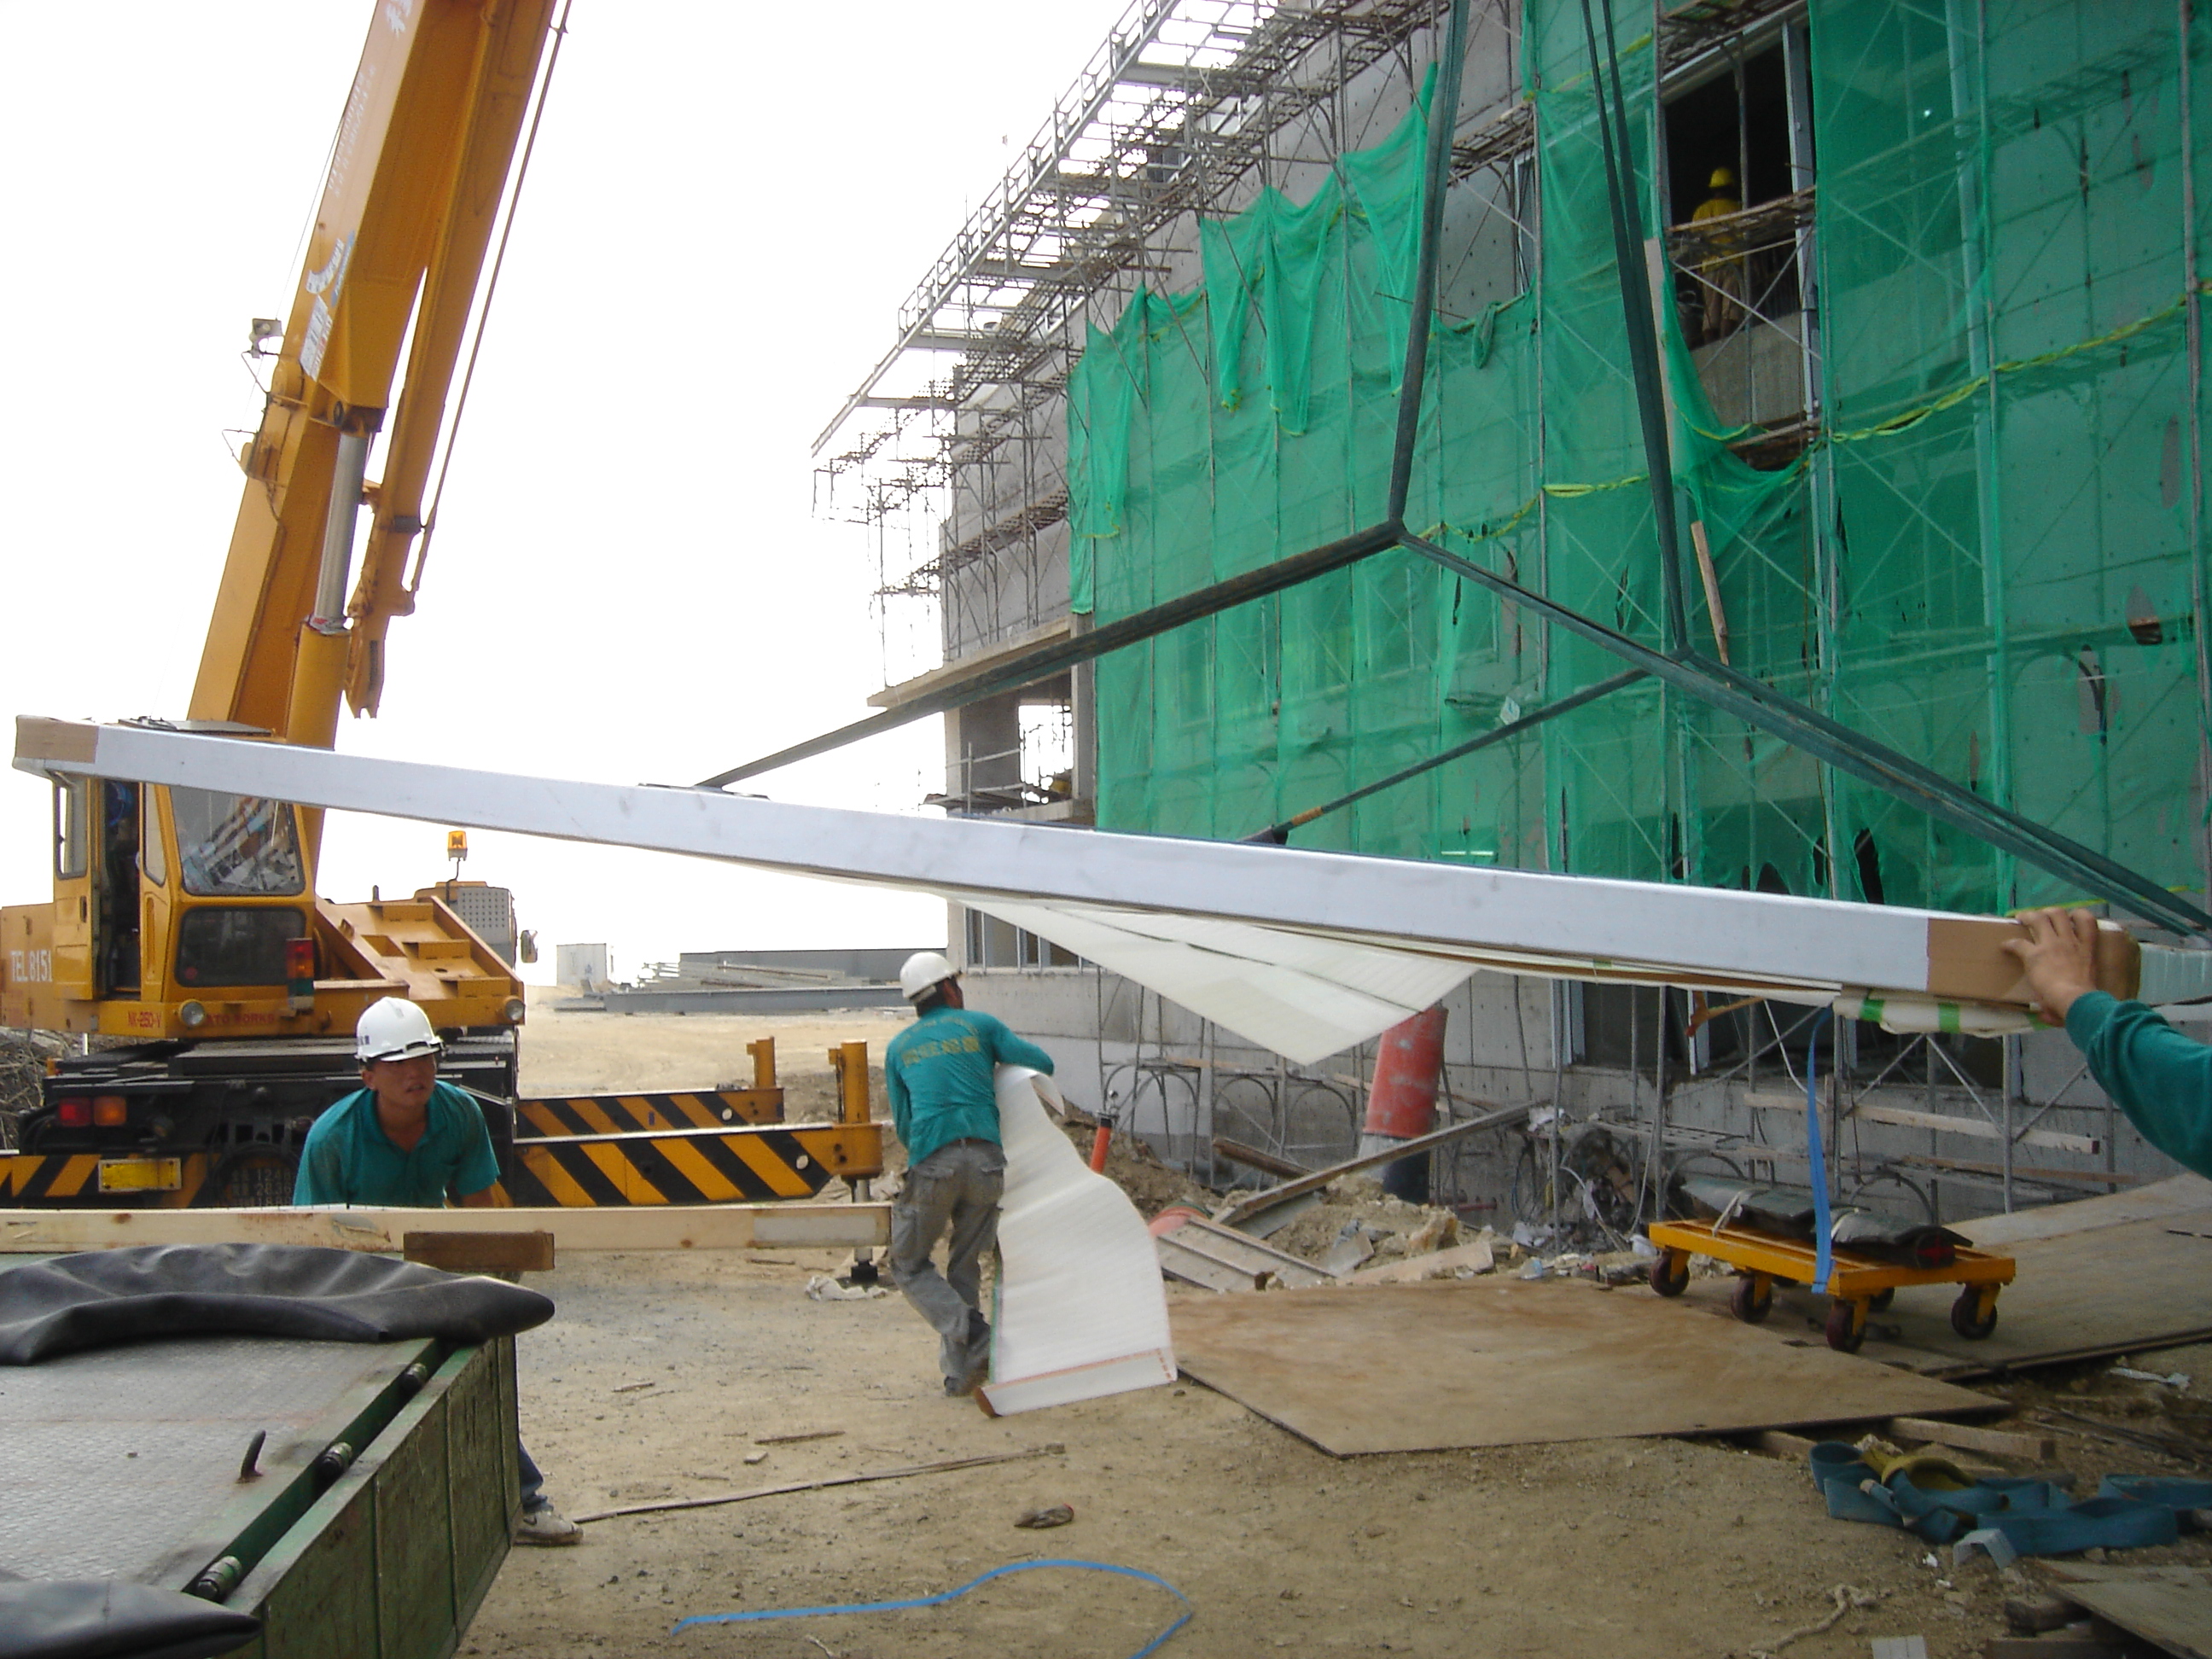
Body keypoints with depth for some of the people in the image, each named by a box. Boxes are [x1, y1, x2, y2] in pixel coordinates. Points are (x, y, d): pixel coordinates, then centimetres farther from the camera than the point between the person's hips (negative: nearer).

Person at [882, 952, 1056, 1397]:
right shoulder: (979, 1024, 14)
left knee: (909, 1265, 12)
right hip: (986, 1158, 1)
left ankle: (970, 1332, -10)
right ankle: (961, 1368, 11)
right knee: (966, 1266, 15)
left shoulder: (900, 1047, 20)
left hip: (931, 1163, -1)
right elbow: (1041, 1063, 6)